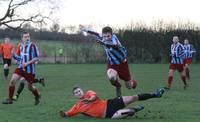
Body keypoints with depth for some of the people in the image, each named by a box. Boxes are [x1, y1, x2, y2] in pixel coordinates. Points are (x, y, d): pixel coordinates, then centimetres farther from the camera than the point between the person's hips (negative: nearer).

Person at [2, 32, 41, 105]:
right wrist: (14, 55, -3)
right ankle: (9, 99, -4)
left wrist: (27, 63, -20)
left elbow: (37, 58, -10)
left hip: (30, 69, -5)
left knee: (30, 87, 6)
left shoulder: (32, 46, -9)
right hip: (21, 67, 5)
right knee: (12, 80, -13)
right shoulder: (21, 46, 8)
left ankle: (37, 96, 38)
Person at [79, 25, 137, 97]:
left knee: (129, 86, 5)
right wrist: (86, 30, 19)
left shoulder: (114, 38, -28)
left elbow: (114, 45, -51)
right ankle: (117, 86, 6)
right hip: (112, 64, 3)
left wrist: (103, 43, -69)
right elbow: (97, 34, 8)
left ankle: (132, 81, 46)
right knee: (111, 77, -31)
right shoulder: (102, 39, -12)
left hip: (122, 63, -3)